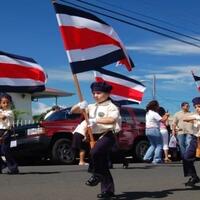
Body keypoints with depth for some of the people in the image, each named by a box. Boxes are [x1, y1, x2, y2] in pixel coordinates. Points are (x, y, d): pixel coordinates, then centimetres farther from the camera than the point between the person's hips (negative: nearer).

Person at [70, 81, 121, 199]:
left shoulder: (111, 107, -2)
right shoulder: (91, 107, 16)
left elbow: (112, 119, -23)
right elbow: (73, 111, 15)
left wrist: (95, 120, -25)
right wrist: (79, 106, -6)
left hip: (107, 135, -7)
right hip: (95, 136, 7)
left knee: (94, 152, -33)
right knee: (103, 165, 11)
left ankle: (96, 175, -11)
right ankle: (108, 190, 20)